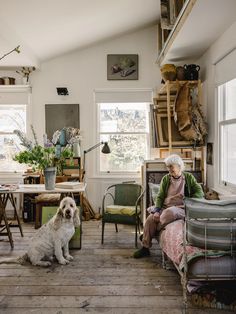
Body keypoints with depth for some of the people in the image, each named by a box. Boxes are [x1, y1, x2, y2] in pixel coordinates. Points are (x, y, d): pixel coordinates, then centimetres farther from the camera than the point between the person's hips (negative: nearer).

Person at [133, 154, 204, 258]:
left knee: (169, 212, -37)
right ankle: (145, 248, -12)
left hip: (181, 209, -3)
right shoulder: (166, 178, 12)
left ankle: (155, 232, -9)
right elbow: (160, 197, 7)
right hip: (165, 207, 3)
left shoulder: (188, 177, 6)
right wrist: (157, 211, -9)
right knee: (150, 218, -24)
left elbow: (199, 193, 1)